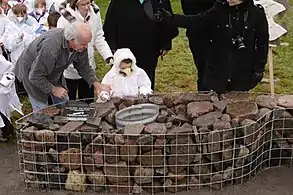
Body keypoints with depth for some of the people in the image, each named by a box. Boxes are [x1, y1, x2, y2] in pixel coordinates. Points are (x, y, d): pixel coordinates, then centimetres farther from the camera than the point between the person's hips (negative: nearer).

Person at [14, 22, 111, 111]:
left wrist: (96, 84, -12)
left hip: (54, 73, 7)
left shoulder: (80, 45, -19)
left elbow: (83, 66, -1)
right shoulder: (51, 46, -42)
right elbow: (35, 76, -32)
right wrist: (53, 89, -22)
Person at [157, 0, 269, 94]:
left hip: (242, 72, 0)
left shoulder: (257, 13, -6)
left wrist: (259, 69, -3)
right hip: (219, 70, 1)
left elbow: (262, 44, 0)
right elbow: (196, 21, -14)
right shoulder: (220, 10, -5)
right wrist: (170, 19, -27)